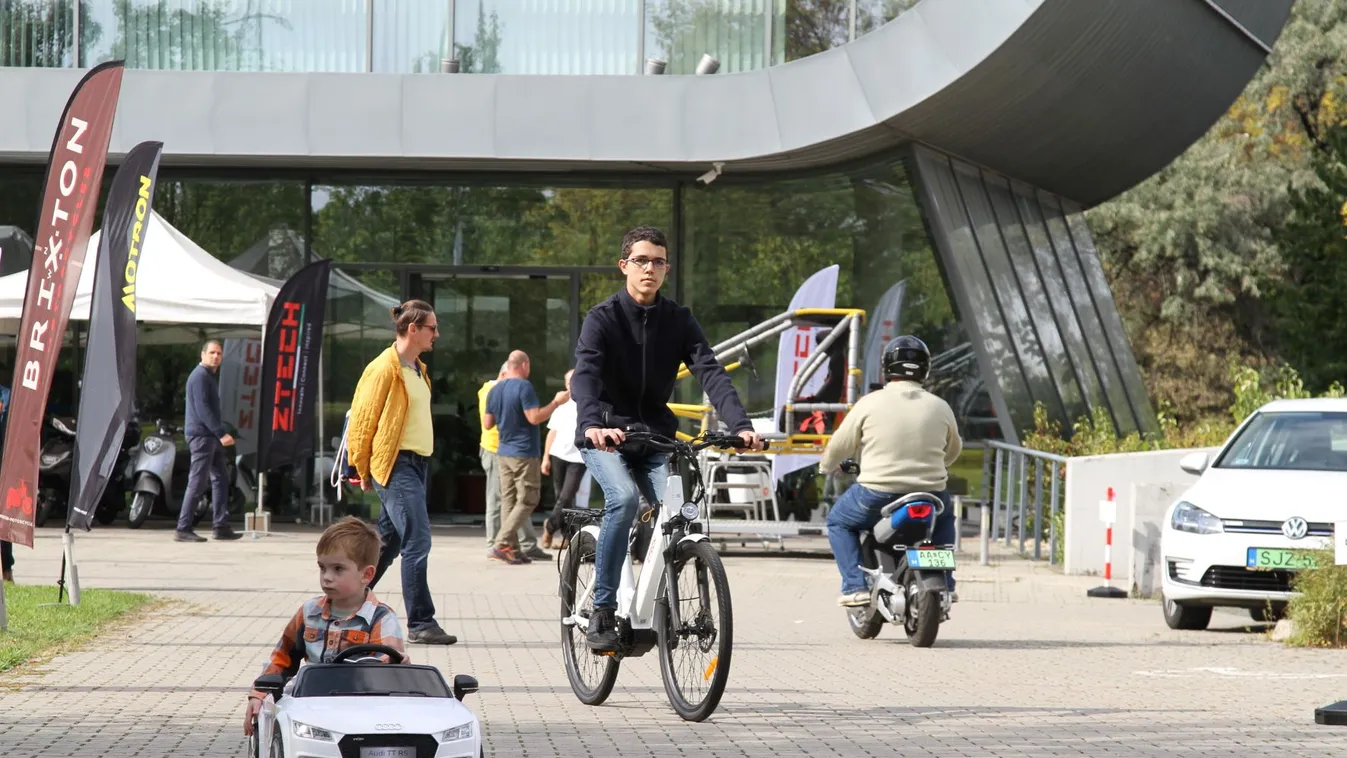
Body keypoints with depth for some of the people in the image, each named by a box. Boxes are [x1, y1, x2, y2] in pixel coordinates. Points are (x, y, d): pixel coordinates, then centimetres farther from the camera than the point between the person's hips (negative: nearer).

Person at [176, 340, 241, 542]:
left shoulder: (211, 376, 20)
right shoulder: (200, 376, -12)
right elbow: (202, 409, -21)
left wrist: (220, 432, 18)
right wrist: (221, 433, -25)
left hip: (211, 436, 10)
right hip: (201, 434, -10)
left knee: (221, 478, 10)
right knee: (197, 483, -10)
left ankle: (220, 526, 12)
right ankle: (183, 529, -9)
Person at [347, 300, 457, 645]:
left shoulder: (418, 369, 17)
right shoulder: (384, 369, -12)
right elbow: (362, 421, -11)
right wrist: (364, 470, -6)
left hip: (416, 464, 9)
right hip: (396, 465, -9)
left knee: (388, 542, 13)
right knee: (417, 542, -12)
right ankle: (420, 623, -10)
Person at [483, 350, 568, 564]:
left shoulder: (494, 390, 10)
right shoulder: (524, 387, -14)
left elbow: (487, 423, 13)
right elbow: (534, 418, -20)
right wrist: (556, 402, -11)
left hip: (504, 453, 8)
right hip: (525, 453, -8)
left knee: (508, 500, 8)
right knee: (526, 501, -3)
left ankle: (513, 550, 6)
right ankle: (501, 544, -14)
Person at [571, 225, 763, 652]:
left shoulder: (679, 321, 1)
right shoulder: (603, 318, -10)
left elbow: (711, 372, -12)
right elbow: (585, 376, -26)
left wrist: (740, 425, -29)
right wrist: (593, 423, -47)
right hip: (606, 437, -4)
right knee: (623, 499, -30)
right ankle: (602, 613, -23)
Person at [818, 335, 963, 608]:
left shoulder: (870, 403, -5)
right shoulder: (940, 407, 3)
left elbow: (841, 445, 6)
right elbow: (953, 449, 20)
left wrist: (826, 466, 29)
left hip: (878, 495, -3)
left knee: (839, 521, 24)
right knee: (944, 516, 37)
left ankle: (855, 586, 7)